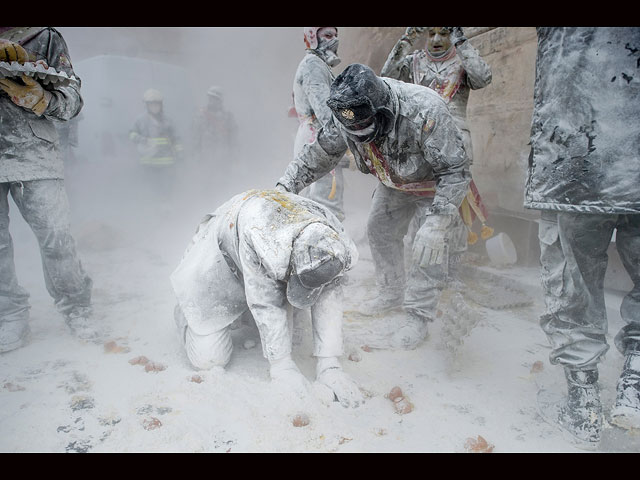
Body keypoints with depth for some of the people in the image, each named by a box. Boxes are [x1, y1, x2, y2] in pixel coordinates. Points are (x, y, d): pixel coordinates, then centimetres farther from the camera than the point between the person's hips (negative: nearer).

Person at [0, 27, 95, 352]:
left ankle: (75, 310, 11)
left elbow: (72, 99, 5)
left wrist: (39, 99, -16)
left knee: (56, 235, -6)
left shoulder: (45, 37, 10)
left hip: (33, 152, -1)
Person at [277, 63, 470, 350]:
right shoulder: (347, 115, -25)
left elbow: (456, 172, -36)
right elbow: (318, 154, -12)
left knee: (430, 246, -14)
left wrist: (436, 224, -45)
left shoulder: (425, 113, -42)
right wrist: (285, 186, -24)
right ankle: (391, 294, 29)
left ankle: (418, 317, 0)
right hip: (394, 181, 6)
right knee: (380, 230, 9)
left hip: (436, 181, -5)